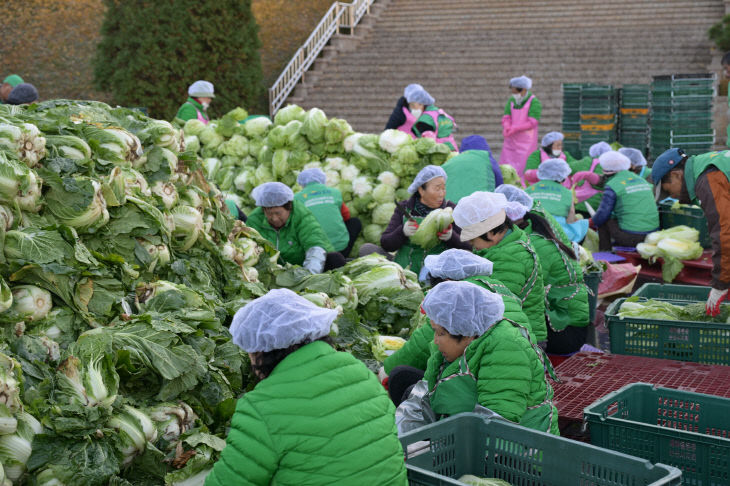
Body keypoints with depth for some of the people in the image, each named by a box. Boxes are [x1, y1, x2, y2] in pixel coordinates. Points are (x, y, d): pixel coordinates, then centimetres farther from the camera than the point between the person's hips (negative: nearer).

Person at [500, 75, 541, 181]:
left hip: (526, 142, -6)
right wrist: (506, 128, -20)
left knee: (523, 170, -8)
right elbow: (506, 118, 3)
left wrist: (514, 128, -20)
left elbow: (532, 123, -16)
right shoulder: (511, 101, 9)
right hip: (511, 141, 6)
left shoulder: (534, 102, -9)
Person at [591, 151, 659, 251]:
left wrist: (590, 222, 13)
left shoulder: (612, 185, -7)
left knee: (603, 221, 12)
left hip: (631, 237, -7)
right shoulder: (642, 180, 15)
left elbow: (602, 214, -8)